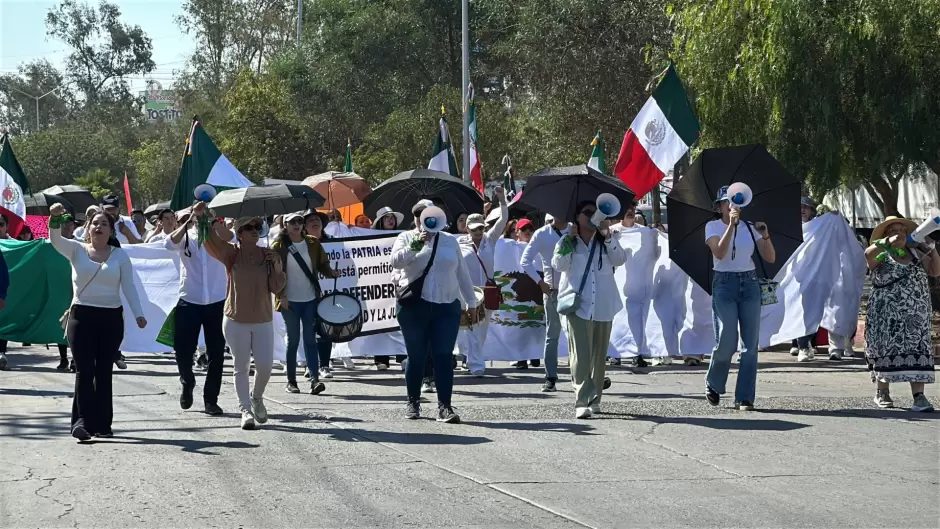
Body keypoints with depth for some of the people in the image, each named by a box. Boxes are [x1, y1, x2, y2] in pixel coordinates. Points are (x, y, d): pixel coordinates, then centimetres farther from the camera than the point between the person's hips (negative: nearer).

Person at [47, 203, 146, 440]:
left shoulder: (120, 256, 6)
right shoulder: (76, 250, 4)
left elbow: (128, 287, 4)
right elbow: (55, 240, -13)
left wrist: (138, 314, -7)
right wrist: (55, 218, -33)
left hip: (111, 318, 1)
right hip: (82, 316, -1)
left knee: (103, 371, 4)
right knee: (84, 370, -10)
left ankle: (102, 424, 9)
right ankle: (82, 421, -14)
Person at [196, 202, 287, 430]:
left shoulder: (269, 256, 4)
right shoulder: (232, 254, -4)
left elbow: (276, 289, 3)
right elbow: (212, 240, -21)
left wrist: (277, 268, -14)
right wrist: (201, 217, -36)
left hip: (263, 321, 2)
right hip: (236, 321, -2)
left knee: (265, 365, -1)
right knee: (241, 366, 3)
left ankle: (257, 397, 27)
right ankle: (245, 409, 11)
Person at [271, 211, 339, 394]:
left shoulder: (313, 243, 7)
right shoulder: (279, 247, -2)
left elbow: (322, 264, 10)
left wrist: (331, 272, -11)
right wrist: (281, 296, -11)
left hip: (310, 299, 2)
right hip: (289, 301, -2)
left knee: (310, 339, -2)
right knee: (293, 340, 2)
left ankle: (314, 378, -8)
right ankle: (291, 381, 10)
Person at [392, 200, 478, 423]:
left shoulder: (449, 241, 15)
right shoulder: (406, 238, 7)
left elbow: (462, 272, 18)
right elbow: (396, 261, -10)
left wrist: (471, 302, 17)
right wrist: (416, 245, -21)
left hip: (447, 306, 1)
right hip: (414, 306, -1)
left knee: (444, 356, -6)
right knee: (416, 356, 5)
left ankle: (445, 406, -8)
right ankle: (413, 402, 19)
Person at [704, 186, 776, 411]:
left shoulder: (750, 227, 9)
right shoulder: (713, 226, 0)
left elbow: (770, 258, 3)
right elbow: (719, 252, -19)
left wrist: (765, 236, -13)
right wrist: (731, 224, -24)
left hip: (749, 284, 3)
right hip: (725, 284, -3)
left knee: (750, 344, -2)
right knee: (726, 342, -10)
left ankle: (744, 398, 3)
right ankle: (713, 384, 18)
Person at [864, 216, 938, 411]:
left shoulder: (916, 254, 16)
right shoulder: (881, 254, 2)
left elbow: (936, 271, 16)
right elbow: (867, 255, -20)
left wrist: (932, 250, 4)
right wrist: (888, 242, -29)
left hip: (915, 315, 3)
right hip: (887, 315, -3)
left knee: (917, 351, -9)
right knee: (887, 350, 3)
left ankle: (919, 396, -16)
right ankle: (882, 392, 22)